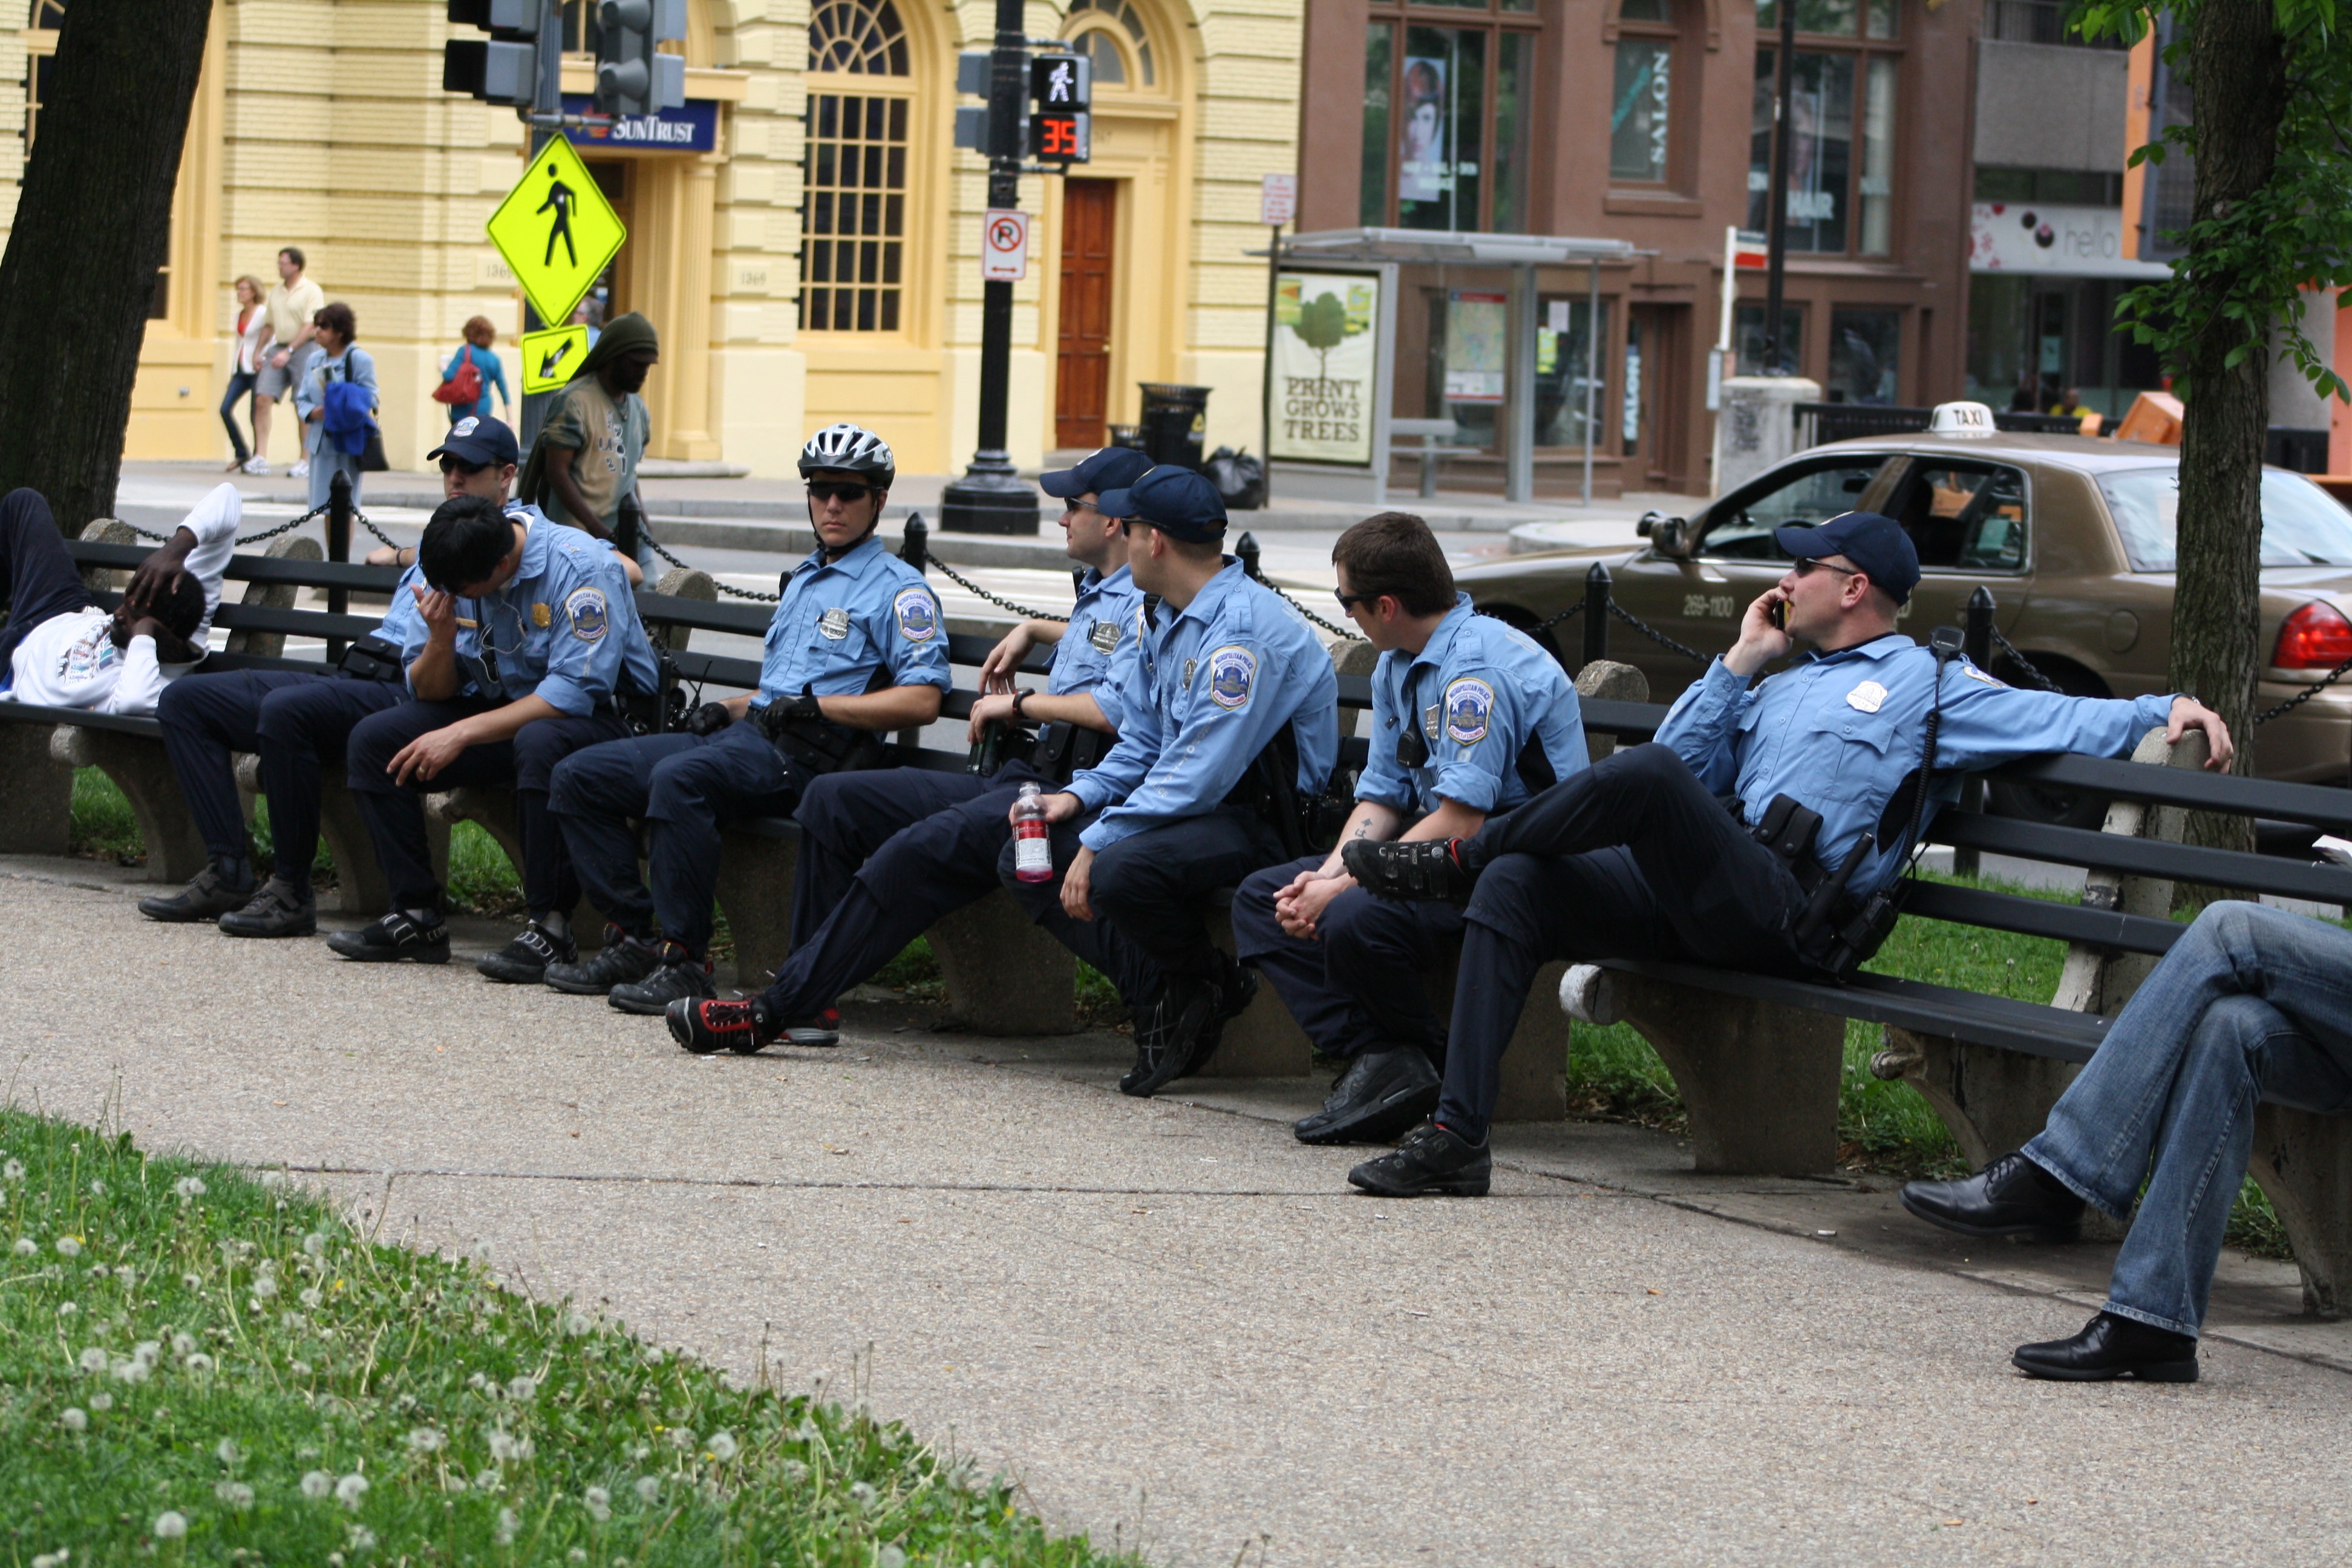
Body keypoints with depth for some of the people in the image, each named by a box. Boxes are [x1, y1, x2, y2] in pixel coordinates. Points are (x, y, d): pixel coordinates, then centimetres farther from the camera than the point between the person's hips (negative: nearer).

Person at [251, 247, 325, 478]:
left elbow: (310, 328, -13)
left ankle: (305, 461, 5)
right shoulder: (276, 292, 15)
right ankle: (261, 457, -9)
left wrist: (288, 352, -19)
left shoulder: (311, 292, -6)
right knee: (263, 399, -8)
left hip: (303, 350, -6)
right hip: (279, 349, 6)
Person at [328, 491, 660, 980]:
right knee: (372, 739, -9)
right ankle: (416, 914, -8)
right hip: (505, 709, 7)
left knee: (540, 743, -41)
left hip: (603, 715, -7)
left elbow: (575, 692, -28)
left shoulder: (580, 568, -22)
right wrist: (441, 638, -21)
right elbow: (430, 692, 3)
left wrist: (462, 734, -29)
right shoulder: (451, 570, -3)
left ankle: (551, 927, -31)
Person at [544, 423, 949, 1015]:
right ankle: (633, 939, -7)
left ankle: (685, 960, -33)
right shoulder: (803, 579, 28)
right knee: (580, 777, -2)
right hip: (748, 732, 9)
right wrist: (727, 709, 14)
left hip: (812, 757, -9)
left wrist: (819, 707, -14)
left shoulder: (897, 588, 0)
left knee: (678, 778, -37)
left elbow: (923, 700, -11)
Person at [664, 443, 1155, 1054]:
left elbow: (1117, 708, -24)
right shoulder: (1097, 595, 25)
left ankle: (777, 1010, -30)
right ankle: (807, 997, -3)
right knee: (833, 799, 3)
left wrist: (1019, 704, -12)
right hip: (1017, 779, 11)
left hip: (1071, 793, -11)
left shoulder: (1144, 606, -8)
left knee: (916, 852, -31)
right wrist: (1032, 631, 35)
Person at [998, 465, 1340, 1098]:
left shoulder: (1245, 629, -20)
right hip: (1183, 806, 11)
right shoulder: (1165, 620, 13)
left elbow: (1200, 774, -26)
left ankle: (1203, 986, -8)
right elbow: (1141, 744, 20)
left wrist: (1099, 844, -24)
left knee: (1122, 870, -37)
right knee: (1026, 861, 1)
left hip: (1262, 824, -11)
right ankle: (1158, 992, -8)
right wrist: (1078, 797, 1)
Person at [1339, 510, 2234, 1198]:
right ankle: (1456, 1137, -21)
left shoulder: (1929, 685, 12)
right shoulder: (1787, 688, 34)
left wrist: (2166, 710, -11)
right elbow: (1687, 760, 24)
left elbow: (2068, 724, 3)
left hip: (1790, 920, -7)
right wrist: (1742, 661, 21)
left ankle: (1453, 860, -13)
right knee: (1516, 885, -15)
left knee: (1645, 777, -33)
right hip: (1700, 903, 7)